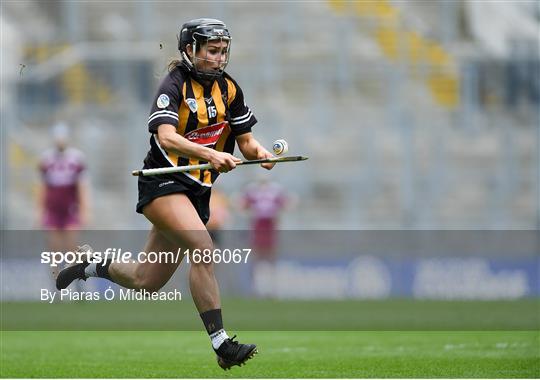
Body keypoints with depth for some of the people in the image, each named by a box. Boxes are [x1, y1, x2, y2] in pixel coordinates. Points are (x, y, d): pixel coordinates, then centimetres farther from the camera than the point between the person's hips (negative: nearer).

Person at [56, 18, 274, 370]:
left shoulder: (229, 89, 6)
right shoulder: (175, 85, -13)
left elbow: (245, 139, 12)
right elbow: (166, 137, -28)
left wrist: (258, 151, -11)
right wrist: (210, 154, -42)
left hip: (197, 192, 7)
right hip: (164, 183, -7)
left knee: (146, 282, 12)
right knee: (202, 247, -30)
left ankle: (92, 267, 41)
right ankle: (221, 343, -29)